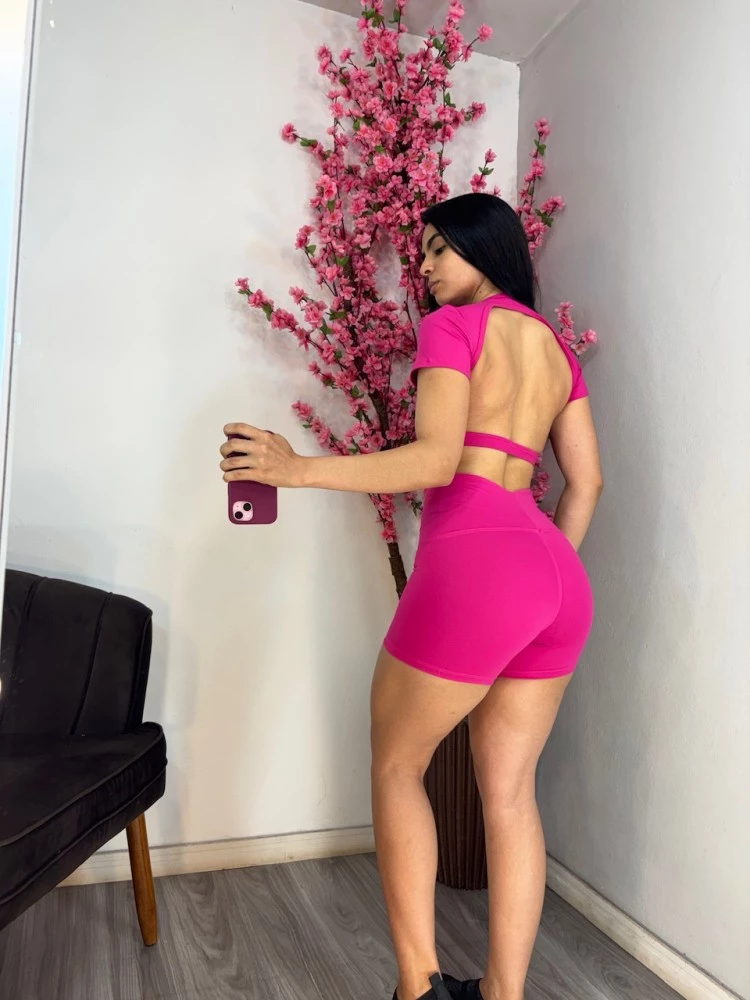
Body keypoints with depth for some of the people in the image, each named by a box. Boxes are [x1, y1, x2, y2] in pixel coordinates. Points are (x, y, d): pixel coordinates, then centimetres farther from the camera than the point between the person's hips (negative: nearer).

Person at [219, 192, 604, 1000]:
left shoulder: (452, 327, -1)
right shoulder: (556, 347, 21)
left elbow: (435, 460, -14)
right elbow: (586, 482, 17)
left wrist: (297, 468, -15)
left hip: (473, 566, -7)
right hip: (558, 578, 8)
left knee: (396, 763, 12)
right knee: (509, 789, 13)